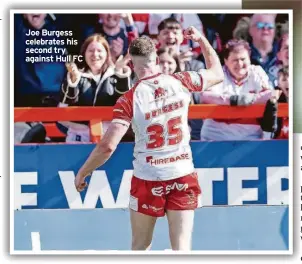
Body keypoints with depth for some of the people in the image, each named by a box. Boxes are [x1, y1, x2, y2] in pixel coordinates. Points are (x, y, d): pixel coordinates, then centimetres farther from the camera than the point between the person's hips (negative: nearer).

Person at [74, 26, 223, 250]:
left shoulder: (129, 99, -13)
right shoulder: (180, 82, -4)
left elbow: (107, 146, -16)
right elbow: (218, 74, 15)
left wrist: (82, 173, -2)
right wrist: (201, 39, 26)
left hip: (148, 180, -2)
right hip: (183, 177, 2)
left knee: (140, 247, 17)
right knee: (182, 247, 2)